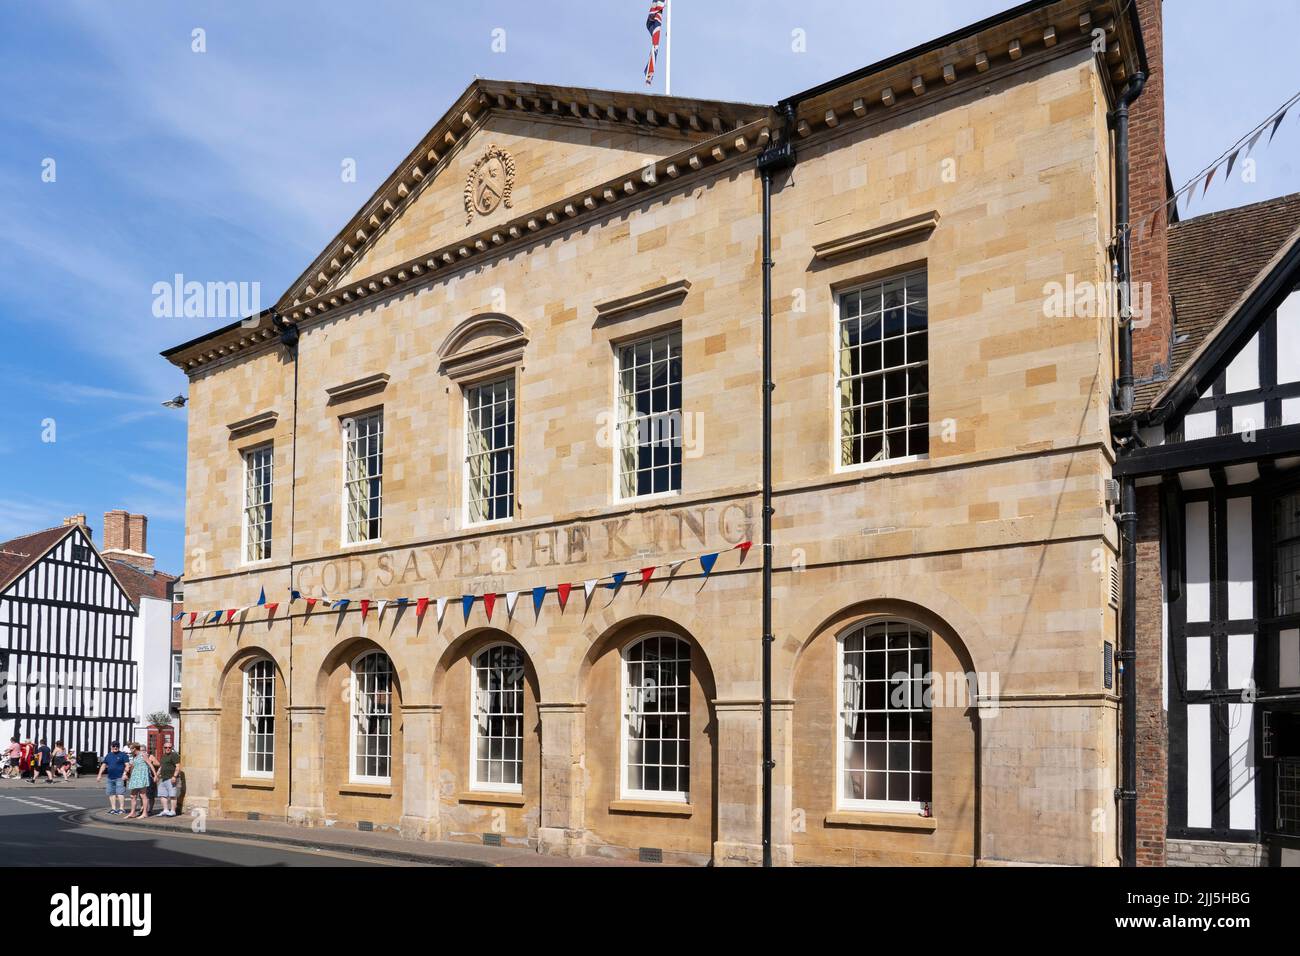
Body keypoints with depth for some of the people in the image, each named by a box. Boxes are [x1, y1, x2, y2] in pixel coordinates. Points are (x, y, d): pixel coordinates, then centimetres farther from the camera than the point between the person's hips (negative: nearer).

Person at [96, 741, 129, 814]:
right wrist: (99, 774, 12)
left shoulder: (122, 755, -1)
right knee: (111, 793, 9)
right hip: (110, 778, 7)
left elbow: (127, 765, -6)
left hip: (120, 778, -7)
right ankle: (113, 808, 17)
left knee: (120, 793, -12)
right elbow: (103, 765, 20)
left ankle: (121, 808, -12)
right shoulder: (108, 755, 17)